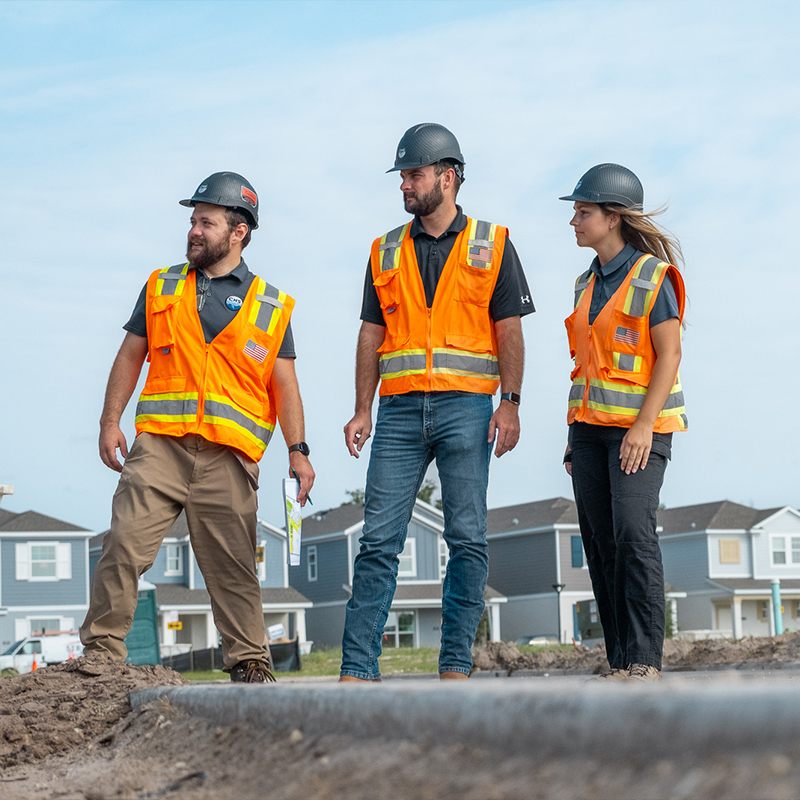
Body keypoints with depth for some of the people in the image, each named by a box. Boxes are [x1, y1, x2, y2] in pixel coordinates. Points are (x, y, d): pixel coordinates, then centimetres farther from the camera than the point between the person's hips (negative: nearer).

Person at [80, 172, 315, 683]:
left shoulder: (271, 307, 11)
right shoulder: (161, 288, 15)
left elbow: (284, 385, 9)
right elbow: (131, 355, 16)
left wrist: (298, 450, -1)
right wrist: (110, 421, 5)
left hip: (229, 456, -1)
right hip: (160, 444, 1)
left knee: (233, 566, 0)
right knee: (124, 544, -10)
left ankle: (249, 665, 9)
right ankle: (102, 650, -1)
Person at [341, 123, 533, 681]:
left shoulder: (492, 246, 6)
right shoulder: (386, 252, 14)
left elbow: (509, 331, 3)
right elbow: (371, 335, 13)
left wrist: (510, 404, -8)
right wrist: (362, 410, 4)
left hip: (466, 408, -2)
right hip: (400, 410, 2)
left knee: (468, 541, -1)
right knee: (379, 541, -3)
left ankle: (456, 666, 6)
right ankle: (358, 668, -2)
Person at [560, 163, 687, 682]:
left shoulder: (653, 276, -7)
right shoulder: (589, 284, 14)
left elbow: (669, 354, -12)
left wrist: (643, 425, -20)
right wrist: (575, 434, 15)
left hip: (640, 424, -7)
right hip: (592, 425, 7)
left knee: (632, 531, -18)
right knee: (601, 543, 3)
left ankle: (645, 659, -14)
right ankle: (621, 664, 6)